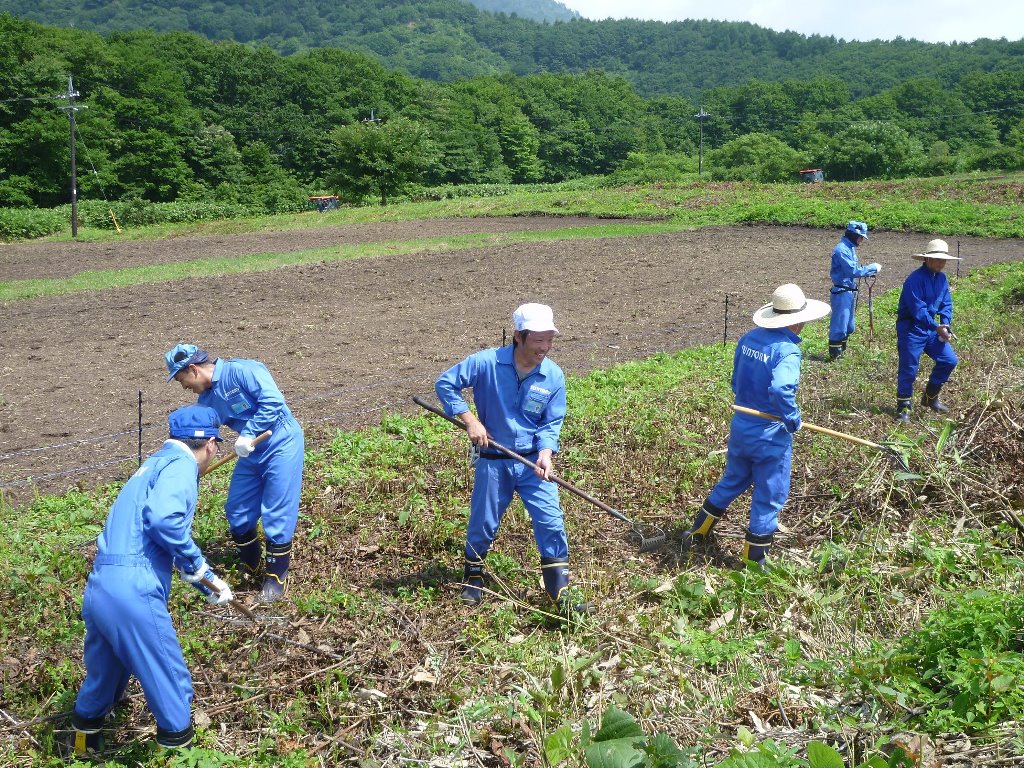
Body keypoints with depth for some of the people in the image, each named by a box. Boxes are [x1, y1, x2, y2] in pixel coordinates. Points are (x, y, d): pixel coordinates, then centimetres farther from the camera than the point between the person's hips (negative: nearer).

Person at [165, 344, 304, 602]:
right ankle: (250, 565, 31)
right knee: (237, 511, 10)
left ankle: (277, 576, 9)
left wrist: (249, 434, -28)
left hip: (282, 445, -8)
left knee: (277, 515, -5)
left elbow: (273, 401, -27)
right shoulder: (207, 400, 7)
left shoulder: (241, 370, -18)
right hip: (251, 452, 8)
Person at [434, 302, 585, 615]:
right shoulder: (486, 362, -15)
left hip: (533, 462, 2)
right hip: (493, 461, -1)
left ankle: (560, 594, 4)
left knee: (551, 521, -6)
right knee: (483, 524, 12)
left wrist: (545, 453, -20)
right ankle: (473, 578, 39)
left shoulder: (554, 376, -7)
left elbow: (551, 423, -2)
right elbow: (445, 383, -7)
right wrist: (470, 420, -15)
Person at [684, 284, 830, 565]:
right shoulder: (787, 350, -23)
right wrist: (793, 419, -21)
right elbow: (780, 390, -37)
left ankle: (698, 530, 38)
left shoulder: (748, 338, 1)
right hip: (770, 433, -7)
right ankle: (754, 558, 21)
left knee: (733, 479, 27)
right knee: (769, 495, 10)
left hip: (740, 424, 7)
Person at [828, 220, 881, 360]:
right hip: (842, 292, -10)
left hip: (850, 292, 10)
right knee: (839, 325, -4)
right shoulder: (841, 250, -18)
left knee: (848, 326, 17)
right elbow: (853, 271, -22)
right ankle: (835, 354, 2)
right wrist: (873, 268, -13)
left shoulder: (849, 248, 13)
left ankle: (842, 352, 28)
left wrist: (870, 271, 3)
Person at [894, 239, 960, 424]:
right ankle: (903, 408, 8)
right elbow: (918, 310, -24)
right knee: (909, 369, -5)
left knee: (949, 360, 7)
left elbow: (946, 304, 9)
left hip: (930, 329, 8)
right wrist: (936, 327, -24)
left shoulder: (942, 279, 7)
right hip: (911, 329, -8)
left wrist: (945, 324, -8)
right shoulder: (915, 279, -20)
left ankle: (930, 397, 24)